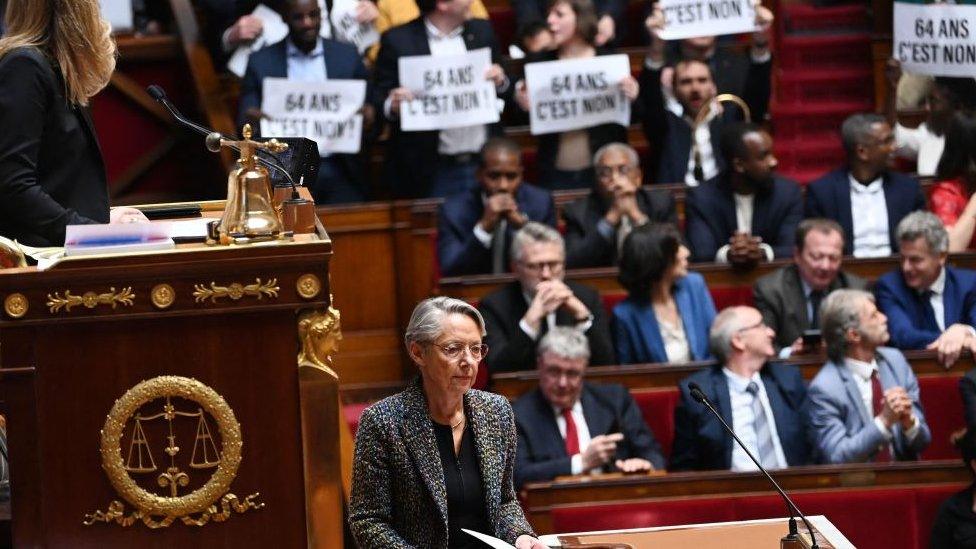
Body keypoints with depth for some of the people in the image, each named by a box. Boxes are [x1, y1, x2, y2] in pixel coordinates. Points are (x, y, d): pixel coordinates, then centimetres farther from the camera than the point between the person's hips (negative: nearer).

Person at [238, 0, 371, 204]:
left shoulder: (347, 55, 7)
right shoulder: (260, 62, 3)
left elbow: (367, 107, 11)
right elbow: (244, 122, 2)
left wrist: (368, 116, -12)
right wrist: (250, 119, -20)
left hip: (340, 174, 1)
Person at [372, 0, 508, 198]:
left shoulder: (482, 31, 9)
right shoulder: (397, 41, -3)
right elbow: (378, 99, -1)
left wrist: (501, 82, -7)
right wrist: (392, 106, -22)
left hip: (484, 165, 4)